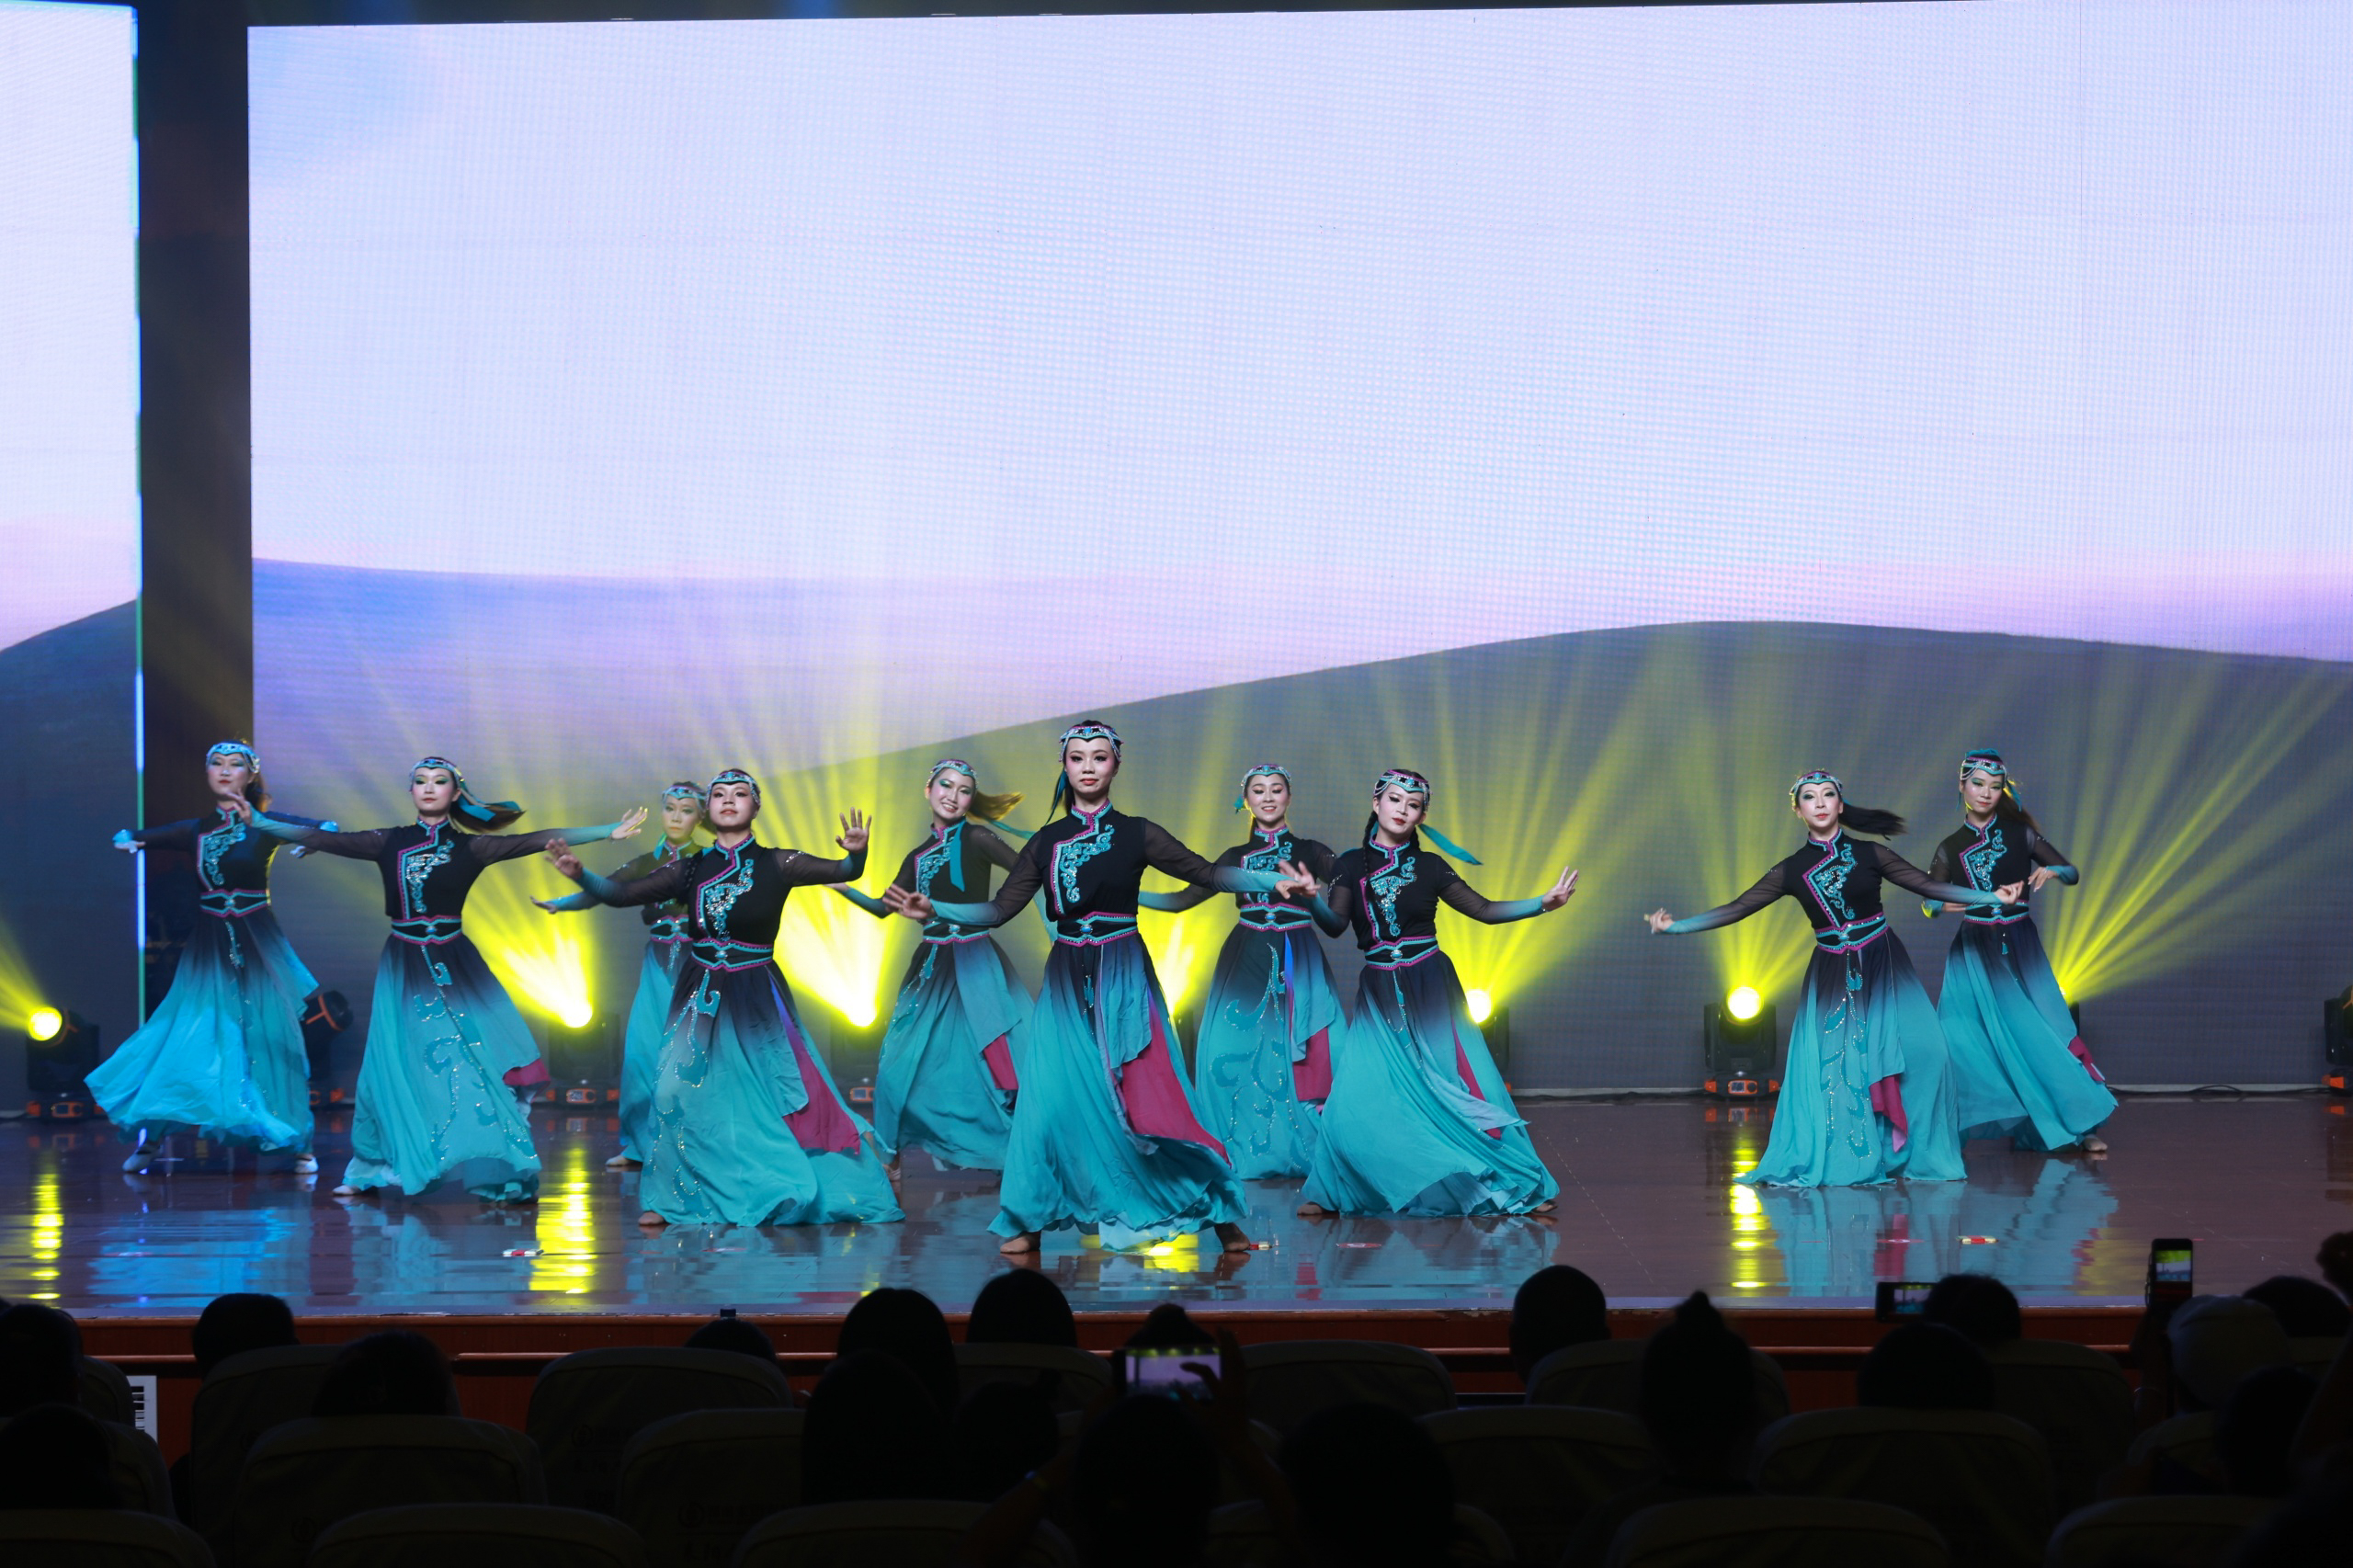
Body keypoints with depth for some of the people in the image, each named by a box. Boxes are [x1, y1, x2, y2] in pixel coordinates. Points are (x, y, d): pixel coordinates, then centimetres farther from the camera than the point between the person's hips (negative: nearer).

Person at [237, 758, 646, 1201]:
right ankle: (369, 1172, 14)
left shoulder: (469, 848, 2)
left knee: (477, 1062, -6)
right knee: (395, 1067, 1)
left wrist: (609, 831, -12)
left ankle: (503, 1172, 0)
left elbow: (538, 840, -5)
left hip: (456, 966, -1)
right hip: (404, 968, 1)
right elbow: (320, 840, 3)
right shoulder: (389, 844, 5)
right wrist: (259, 822, -2)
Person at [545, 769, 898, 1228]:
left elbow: (841, 871, -10)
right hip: (701, 998, 2)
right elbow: (620, 894, 2)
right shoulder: (690, 871, 4)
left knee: (778, 1094, -4)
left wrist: (857, 853, -33)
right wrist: (580, 874, -15)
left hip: (757, 1001, -2)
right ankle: (668, 1198, 4)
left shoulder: (775, 865, -3)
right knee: (678, 1093, -6)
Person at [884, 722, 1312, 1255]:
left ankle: (1221, 1216, -5)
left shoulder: (1136, 834, 2)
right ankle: (1029, 1222, 9)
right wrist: (932, 909, -3)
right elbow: (999, 910, 8)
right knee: (1051, 1098, -4)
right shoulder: (1047, 842, 9)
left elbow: (1206, 874, -2)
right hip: (1066, 984, 3)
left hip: (1122, 979, -3)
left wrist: (1273, 881, -14)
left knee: (1145, 1098, -11)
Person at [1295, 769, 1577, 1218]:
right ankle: (1329, 1193, 7)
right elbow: (1335, 924, -8)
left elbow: (1484, 909, 6)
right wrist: (1312, 897, -28)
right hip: (1379, 996, 0)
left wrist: (1543, 903, -4)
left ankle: (1519, 1186, 5)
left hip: (1431, 993, 0)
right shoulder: (1351, 865, 4)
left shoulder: (1429, 867, 4)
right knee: (1355, 1096, -9)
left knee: (1461, 1088, -3)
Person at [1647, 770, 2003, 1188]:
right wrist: (1675, 927, -6)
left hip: (1882, 969, -1)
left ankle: (1913, 1152, -3)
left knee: (1917, 1051, -14)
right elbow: (1735, 910, 2)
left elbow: (1928, 885, 3)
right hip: (1831, 978, 1)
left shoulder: (1868, 855, 0)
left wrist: (1989, 896, -4)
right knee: (1825, 1066, -6)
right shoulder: (1792, 871, 2)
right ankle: (1831, 1160, 6)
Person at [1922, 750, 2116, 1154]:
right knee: (1963, 1036, -8)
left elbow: (2071, 872, 1)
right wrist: (1943, 905, -19)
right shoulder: (1951, 848, 6)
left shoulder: (2018, 833, 3)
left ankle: (2084, 1126, 1)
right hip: (1974, 951, 1)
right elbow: (1927, 905, 3)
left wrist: (2051, 871, -21)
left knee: (2044, 1031, -5)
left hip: (2021, 948, -1)